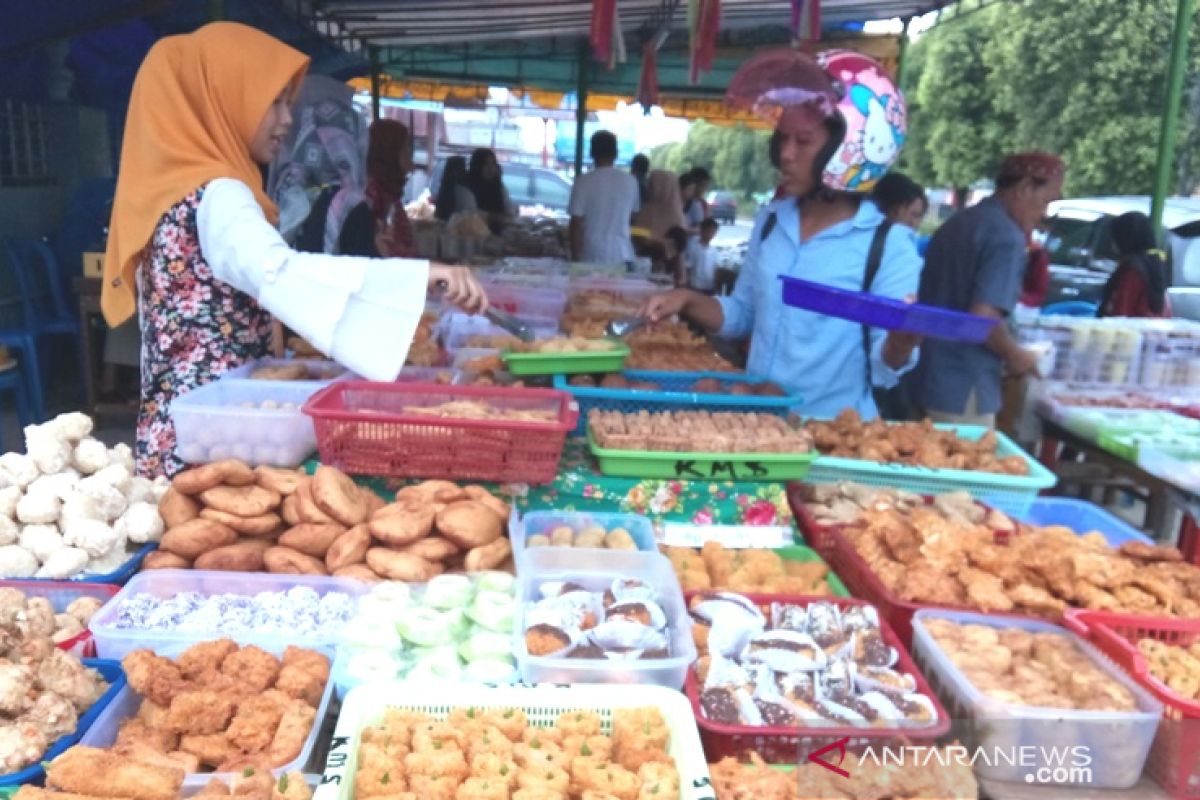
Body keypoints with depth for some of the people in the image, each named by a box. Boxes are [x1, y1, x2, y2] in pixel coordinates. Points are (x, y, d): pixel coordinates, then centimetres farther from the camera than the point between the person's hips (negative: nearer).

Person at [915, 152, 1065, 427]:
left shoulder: (958, 223, 14)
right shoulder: (1007, 237, -14)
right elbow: (983, 317, -24)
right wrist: (1014, 354, -6)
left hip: (927, 381, 9)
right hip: (964, 391, -9)